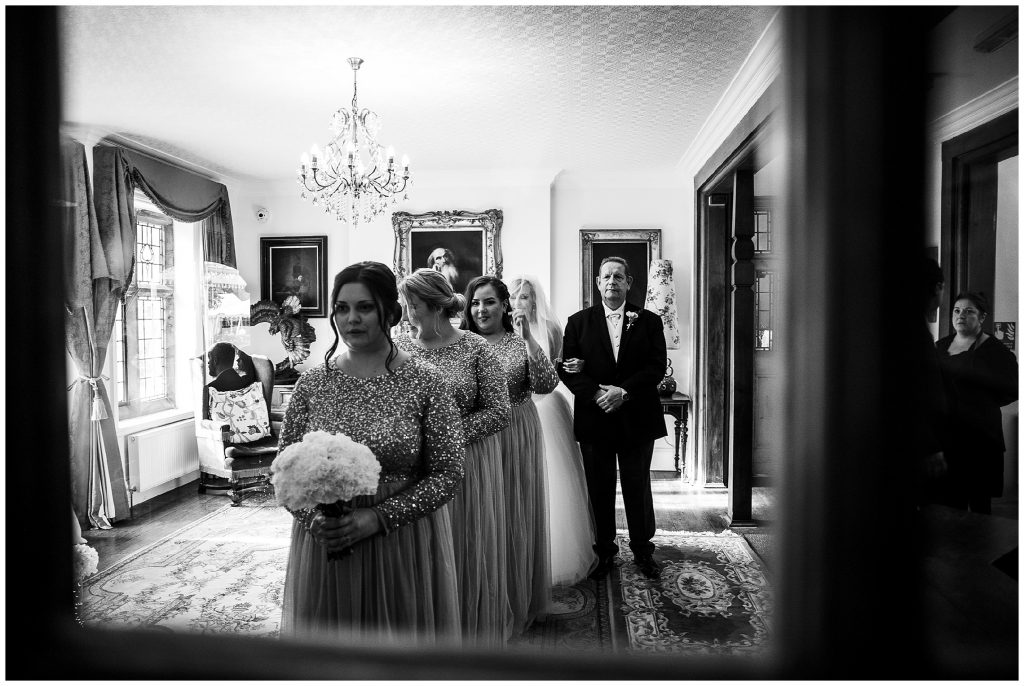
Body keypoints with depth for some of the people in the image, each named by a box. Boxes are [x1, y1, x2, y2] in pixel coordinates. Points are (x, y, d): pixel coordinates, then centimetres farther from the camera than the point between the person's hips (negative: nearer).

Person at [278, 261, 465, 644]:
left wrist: (379, 517, -16)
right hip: (323, 545, 2)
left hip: (404, 548, -2)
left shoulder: (425, 383, -8)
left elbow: (448, 474, -8)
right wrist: (313, 517, -11)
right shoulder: (311, 384, -1)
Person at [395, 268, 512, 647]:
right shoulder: (399, 346, 1)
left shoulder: (476, 349, -8)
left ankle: (473, 633, 33)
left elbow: (499, 411, -11)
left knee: (467, 551, 10)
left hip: (467, 463, -2)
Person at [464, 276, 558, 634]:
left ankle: (517, 606, 29)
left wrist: (528, 338, -22)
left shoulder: (521, 343, -1)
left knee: (515, 518, 9)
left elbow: (547, 384, -15)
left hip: (516, 440, -1)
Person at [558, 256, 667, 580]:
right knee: (599, 490, 10)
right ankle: (604, 550, 25)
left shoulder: (649, 321, 4)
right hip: (594, 419, 1)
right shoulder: (578, 322, 5)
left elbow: (657, 367, -4)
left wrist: (624, 391, -17)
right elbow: (566, 368, -2)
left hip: (637, 419, 0)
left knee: (638, 488, 10)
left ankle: (642, 550, 26)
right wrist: (596, 395, -16)